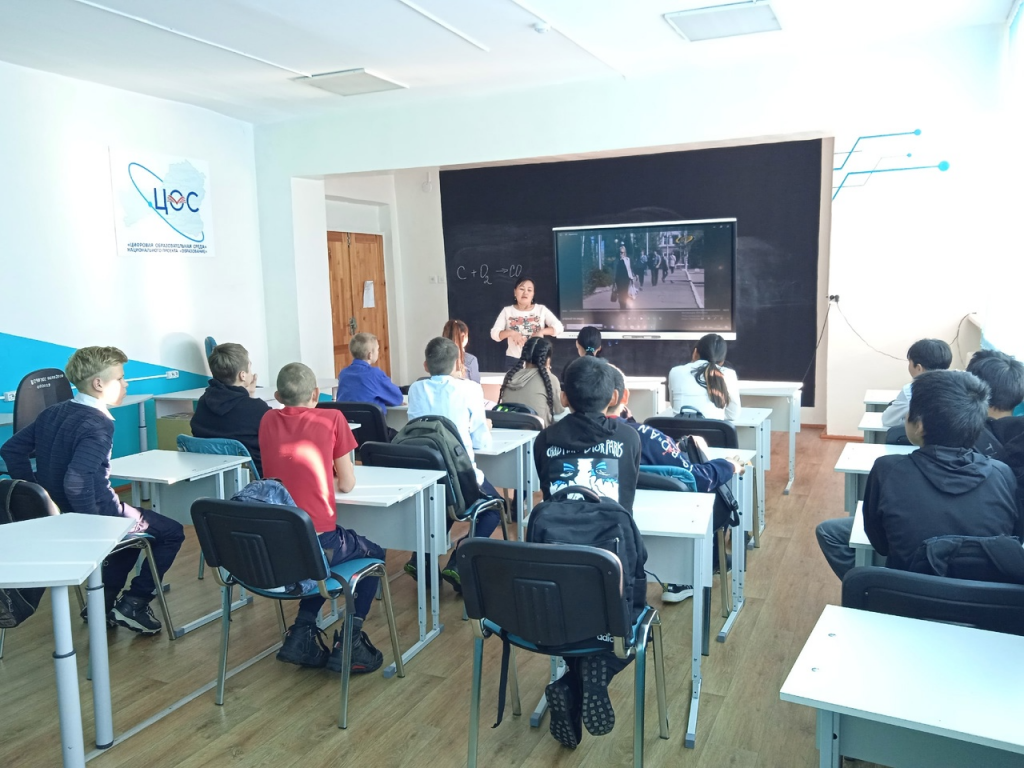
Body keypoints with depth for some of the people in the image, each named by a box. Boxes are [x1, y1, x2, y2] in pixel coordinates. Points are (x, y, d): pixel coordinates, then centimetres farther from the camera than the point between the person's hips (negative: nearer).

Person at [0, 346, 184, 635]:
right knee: (172, 532, 10)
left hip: (58, 515, 9)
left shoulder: (52, 413, 5)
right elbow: (76, 481, -34)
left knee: (135, 518, 32)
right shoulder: (98, 424, -23)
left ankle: (105, 601, 26)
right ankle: (133, 602, 8)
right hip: (96, 515, -9)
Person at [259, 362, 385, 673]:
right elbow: (347, 484, 1)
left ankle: (302, 634, 23)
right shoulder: (332, 418, -4)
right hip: (318, 544, -5)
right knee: (374, 554, 24)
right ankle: (349, 643, 15)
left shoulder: (268, 421, 6)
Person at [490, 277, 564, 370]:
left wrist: (541, 332, -21)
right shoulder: (507, 311, 3)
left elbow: (559, 327, -4)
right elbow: (494, 334, -4)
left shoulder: (541, 309, 3)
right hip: (513, 360, 0)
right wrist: (510, 333, -23)